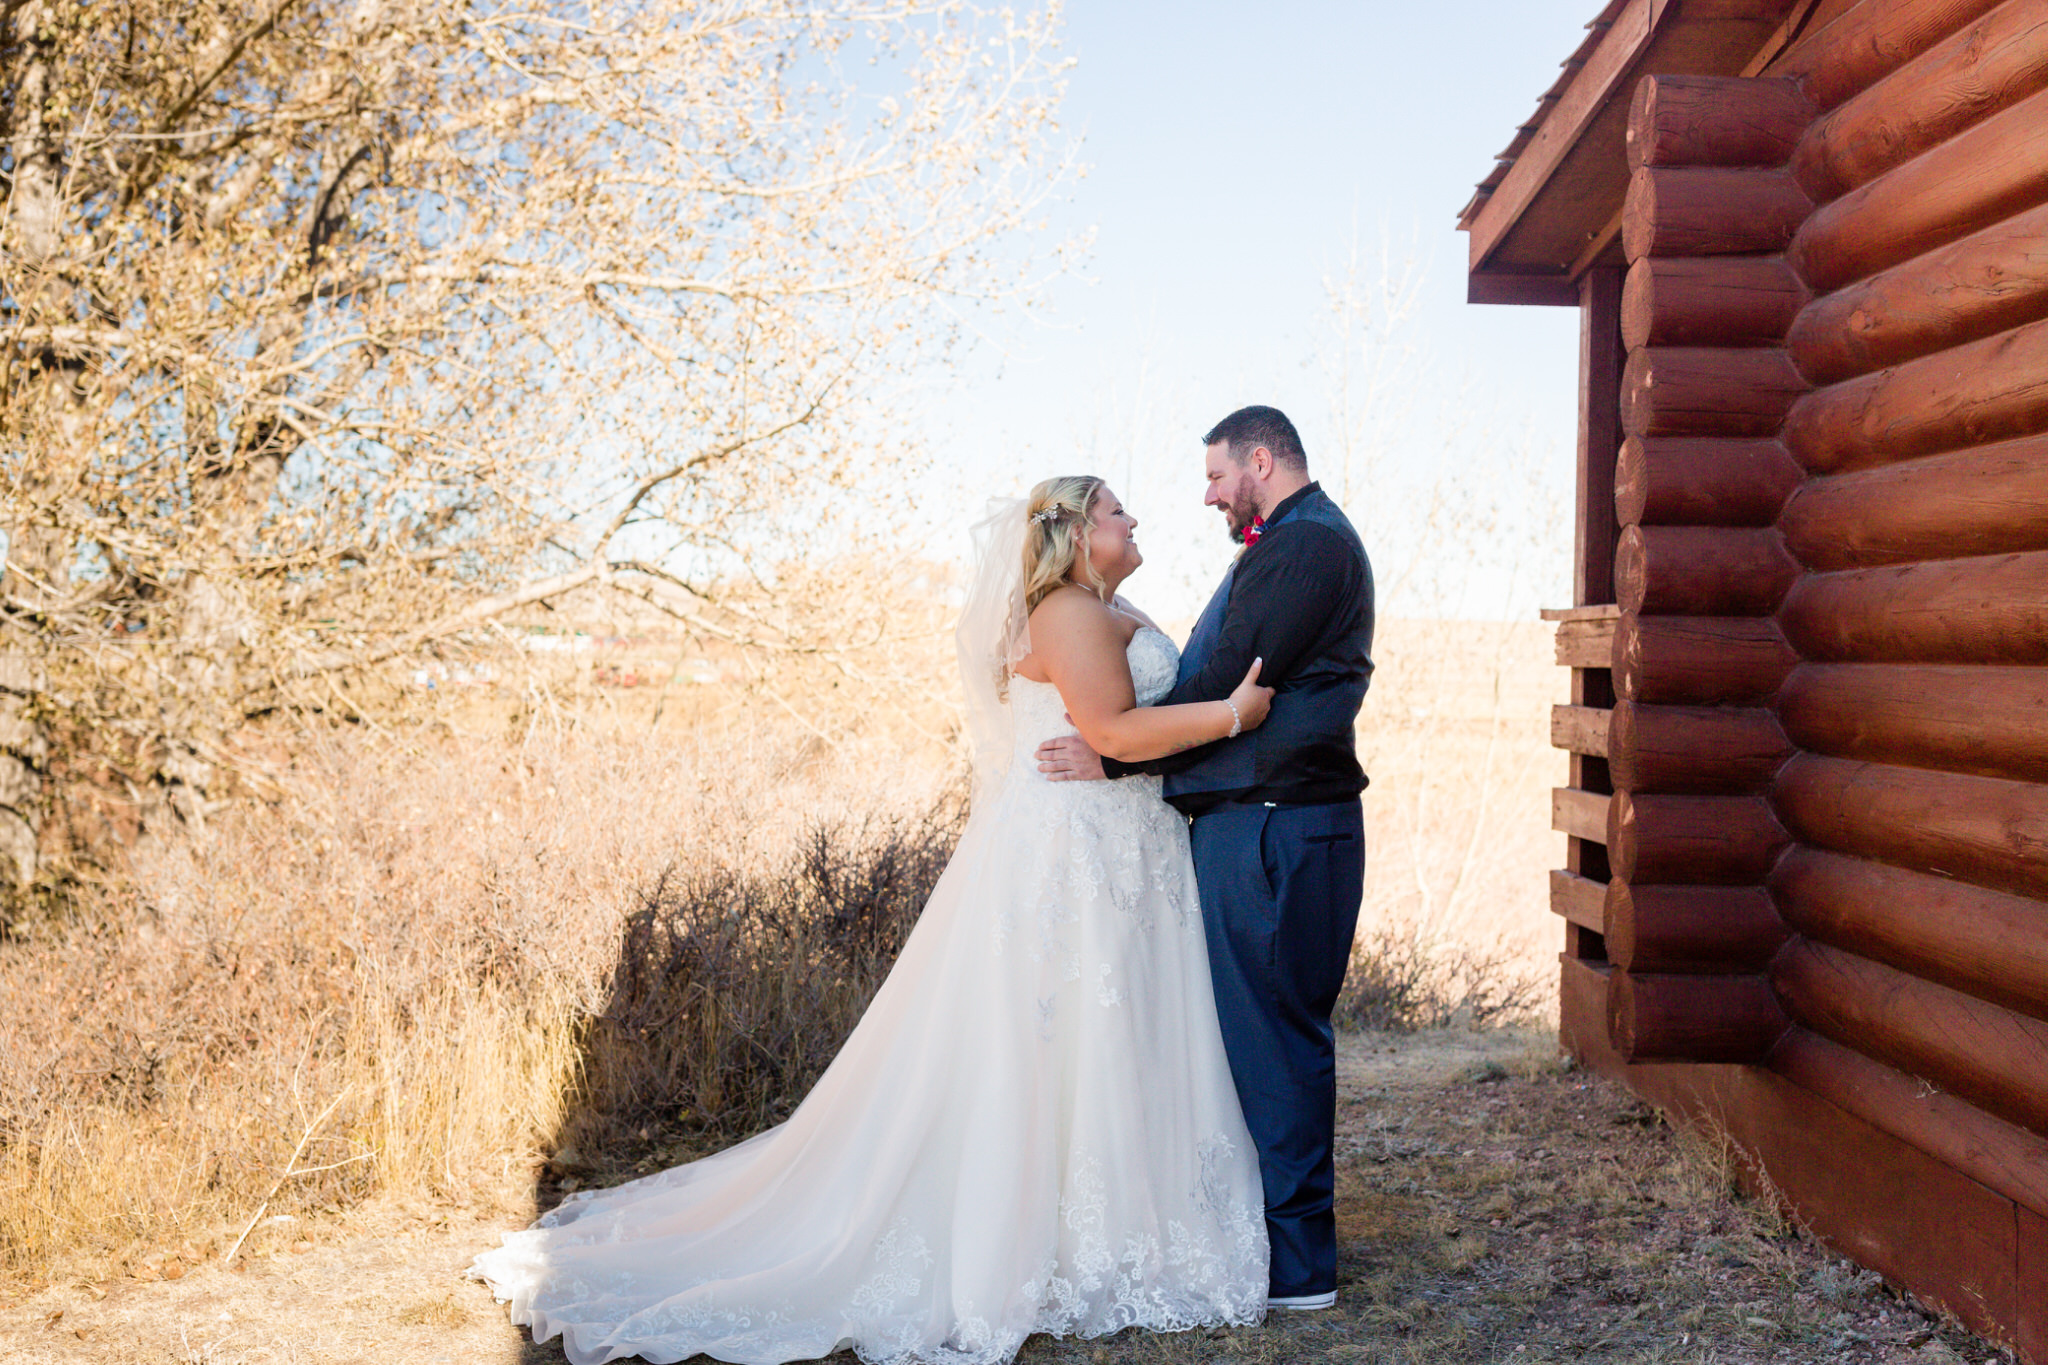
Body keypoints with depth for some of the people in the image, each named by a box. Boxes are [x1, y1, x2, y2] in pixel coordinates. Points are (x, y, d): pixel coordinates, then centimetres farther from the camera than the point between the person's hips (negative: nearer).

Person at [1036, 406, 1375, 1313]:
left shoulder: (1307, 543, -12)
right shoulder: (1296, 543, 22)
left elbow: (1230, 685, -18)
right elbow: (1235, 683, 21)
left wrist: (1113, 757, -12)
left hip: (1275, 834, -10)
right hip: (1253, 828, 10)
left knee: (1274, 1036, -4)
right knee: (1262, 1032, 14)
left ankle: (1296, 1267, 4)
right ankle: (1284, 1233, 24)